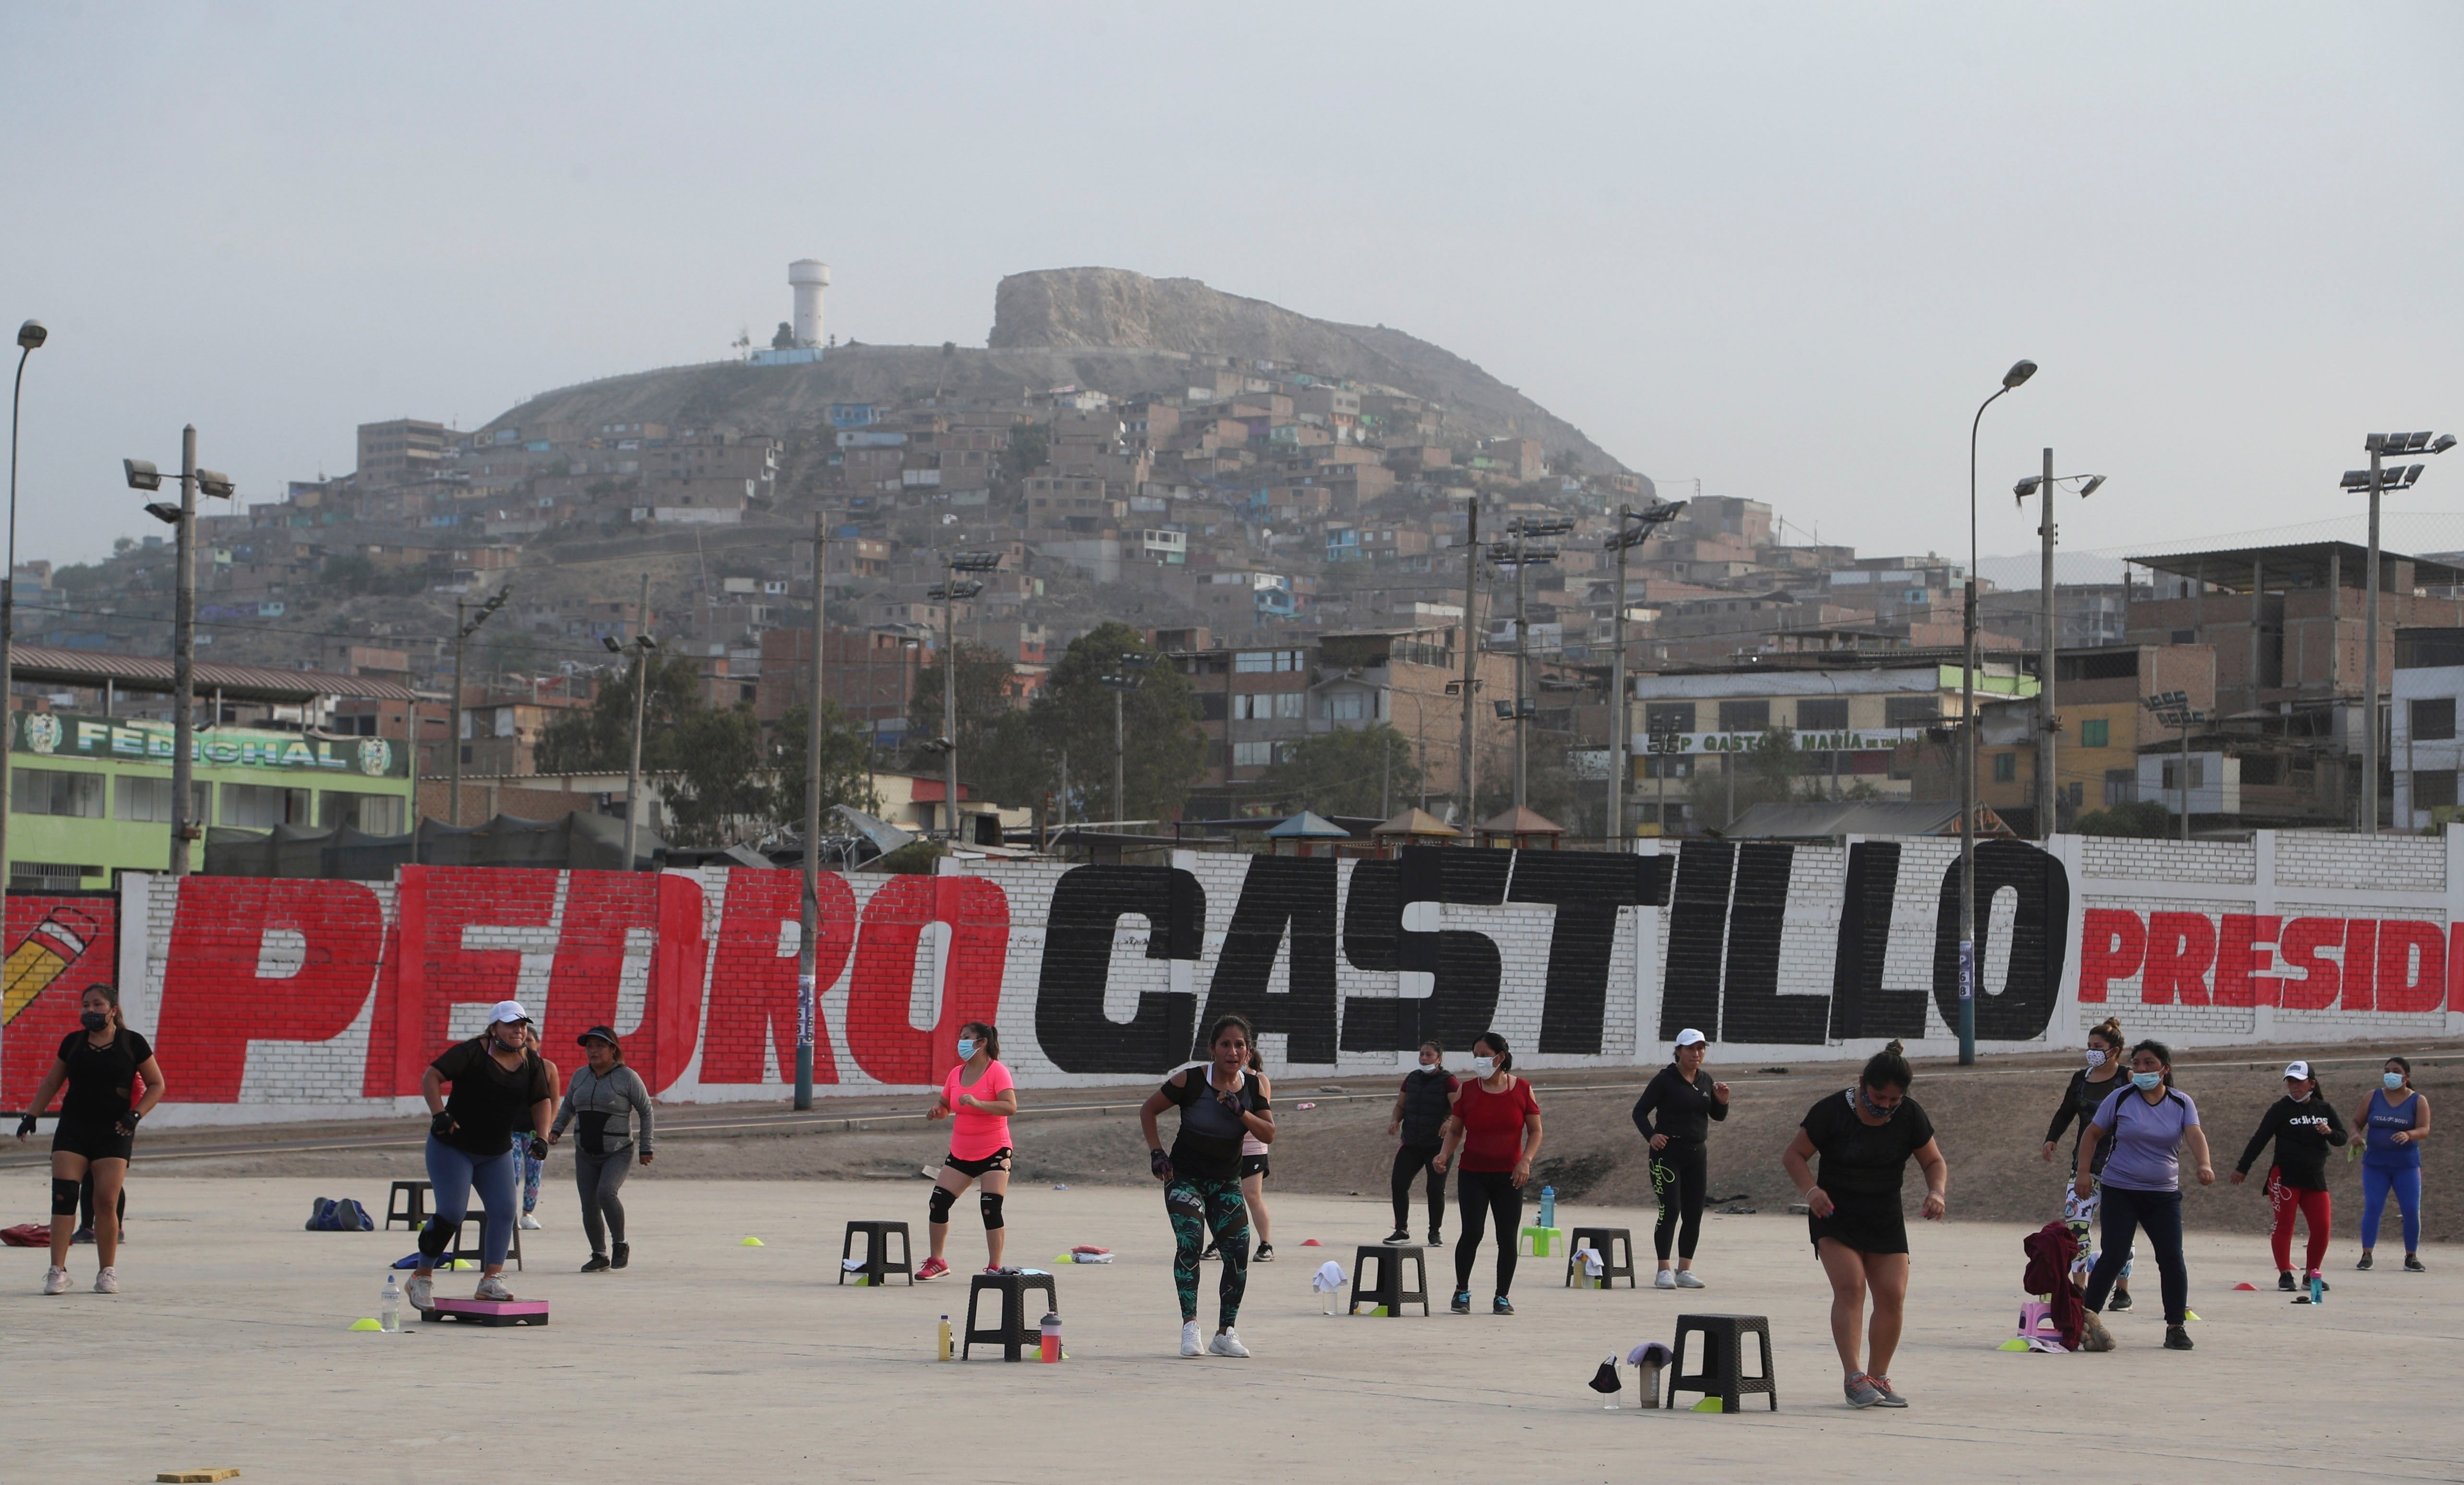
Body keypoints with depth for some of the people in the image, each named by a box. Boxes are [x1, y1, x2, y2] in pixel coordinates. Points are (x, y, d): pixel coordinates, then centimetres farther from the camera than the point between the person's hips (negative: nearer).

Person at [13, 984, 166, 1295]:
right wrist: (31, 1115, 9)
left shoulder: (133, 1043, 0)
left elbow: (156, 1085, 5)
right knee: (63, 1196, -10)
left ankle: (107, 1272, 5)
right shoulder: (72, 1043, 9)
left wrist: (136, 1115, -9)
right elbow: (51, 1083, 20)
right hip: (72, 1129, 2)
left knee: (107, 1202, -9)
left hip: (114, 1133, -2)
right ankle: (58, 1271, -9)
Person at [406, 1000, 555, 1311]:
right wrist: (439, 1113, -31)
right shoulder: (473, 1053, -16)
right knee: (452, 1213, -13)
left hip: (497, 1153, 6)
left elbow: (542, 1101, 12)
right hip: (452, 1147, -6)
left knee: (505, 1209, -9)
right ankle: (421, 1278, 3)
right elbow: (431, 1077, -19)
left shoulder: (532, 1062, 2)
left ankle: (491, 1279, -5)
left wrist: (541, 1136, -2)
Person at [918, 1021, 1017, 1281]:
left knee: (991, 1208, -13)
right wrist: (937, 1110, -4)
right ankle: (936, 1261, 14)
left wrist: (977, 1103, -33)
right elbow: (944, 1105, 20)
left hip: (994, 1152, -6)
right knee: (938, 1203, 1)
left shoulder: (997, 1072, -11)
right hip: (960, 1153, 6)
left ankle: (994, 1267, -4)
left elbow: (1010, 1107, -23)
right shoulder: (956, 1073, 9)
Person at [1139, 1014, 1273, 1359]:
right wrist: (1156, 1153, -10)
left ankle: (1226, 1333, 7)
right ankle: (1190, 1327, -22)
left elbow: (1269, 1135, -7)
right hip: (1184, 1177, -4)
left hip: (1226, 1181, 4)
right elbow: (1148, 1110, -2)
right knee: (1190, 1242, -23)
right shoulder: (1191, 1081, -14)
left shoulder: (1254, 1087, -3)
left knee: (1239, 1252, -4)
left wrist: (1240, 1112, -23)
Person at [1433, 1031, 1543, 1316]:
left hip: (1509, 1175, 0)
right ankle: (1462, 1291, 7)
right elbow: (1455, 1130, 8)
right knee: (1472, 1233, -12)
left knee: (1508, 1238, -1)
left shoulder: (1522, 1089, 1)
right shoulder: (1466, 1090, 2)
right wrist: (1445, 1154, -10)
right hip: (1473, 1174, 0)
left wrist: (1526, 1160, -11)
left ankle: (1502, 1297, 13)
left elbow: (1535, 1131, 5)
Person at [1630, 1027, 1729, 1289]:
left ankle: (1684, 1271, 14)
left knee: (1694, 1215, 5)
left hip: (1696, 1155, 6)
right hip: (1668, 1153, -6)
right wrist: (1651, 1136, -23)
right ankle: (1663, 1272, -8)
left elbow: (1718, 1116, 19)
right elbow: (1640, 1111, -7)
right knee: (1670, 1210, -12)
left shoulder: (1705, 1082, 11)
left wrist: (1721, 1102, -3)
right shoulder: (1665, 1080, -7)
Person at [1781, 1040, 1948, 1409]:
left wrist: (1937, 1191, -13)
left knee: (1892, 1296, -4)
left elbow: (1934, 1161, 8)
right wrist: (1812, 1189, -25)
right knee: (1850, 1286, -21)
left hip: (1886, 1219, 4)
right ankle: (1853, 1377, -24)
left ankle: (1878, 1377, 11)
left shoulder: (1909, 1116, -3)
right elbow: (1792, 1155, -7)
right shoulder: (1832, 1111, -13)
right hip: (1835, 1215, -4)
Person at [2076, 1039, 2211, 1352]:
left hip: (2164, 1195, 2)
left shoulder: (2181, 1103, 3)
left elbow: (2195, 1135, -14)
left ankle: (2176, 1327, 5)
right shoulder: (2121, 1099, 0)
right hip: (2121, 1191, -2)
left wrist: (2204, 1165, -33)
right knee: (2113, 1256, -11)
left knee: (2172, 1258, -6)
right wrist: (2083, 1172, -1)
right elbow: (2092, 1134, 8)